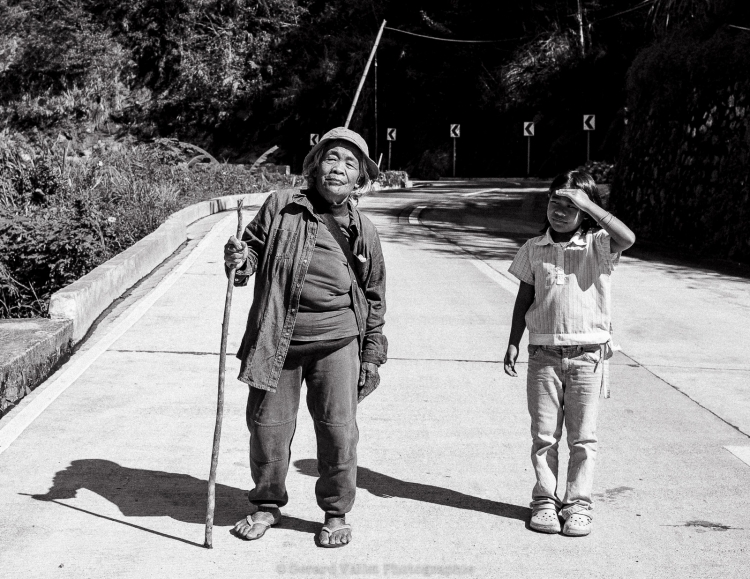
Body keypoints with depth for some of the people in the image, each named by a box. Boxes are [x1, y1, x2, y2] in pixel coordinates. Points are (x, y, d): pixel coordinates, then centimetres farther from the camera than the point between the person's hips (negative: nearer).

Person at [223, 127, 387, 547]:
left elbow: (374, 298, 11)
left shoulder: (365, 232, 4)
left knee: (338, 431, 1)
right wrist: (240, 261, -17)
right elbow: (254, 247, 8)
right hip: (277, 341, 0)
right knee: (268, 427, 8)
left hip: (336, 343, 0)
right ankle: (268, 504, 31)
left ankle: (337, 513, 22)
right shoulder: (281, 207, 0)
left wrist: (373, 356, 10)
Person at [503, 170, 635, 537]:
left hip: (588, 353, -2)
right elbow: (524, 298, 12)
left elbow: (627, 238, -24)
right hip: (544, 353, 2)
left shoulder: (597, 245, -2)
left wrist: (587, 204, -23)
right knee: (544, 435, 6)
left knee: (583, 437, 4)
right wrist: (513, 343, 8)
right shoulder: (534, 249, 7)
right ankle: (544, 501, 16)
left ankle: (578, 505, 13)